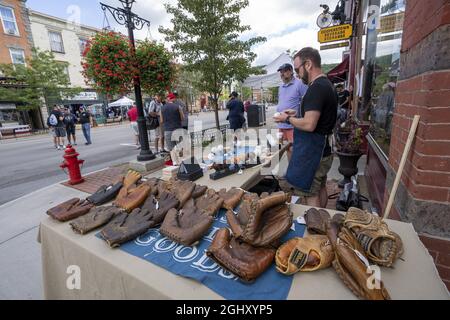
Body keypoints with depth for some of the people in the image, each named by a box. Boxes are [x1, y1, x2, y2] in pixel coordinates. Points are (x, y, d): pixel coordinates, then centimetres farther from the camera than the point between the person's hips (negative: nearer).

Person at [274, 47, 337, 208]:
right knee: (320, 189, 21)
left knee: (311, 195, -1)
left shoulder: (317, 87, -19)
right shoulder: (326, 84, 13)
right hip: (323, 148, 11)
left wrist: (288, 119, -10)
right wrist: (297, 113, 13)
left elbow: (309, 125, -26)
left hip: (312, 152, -11)